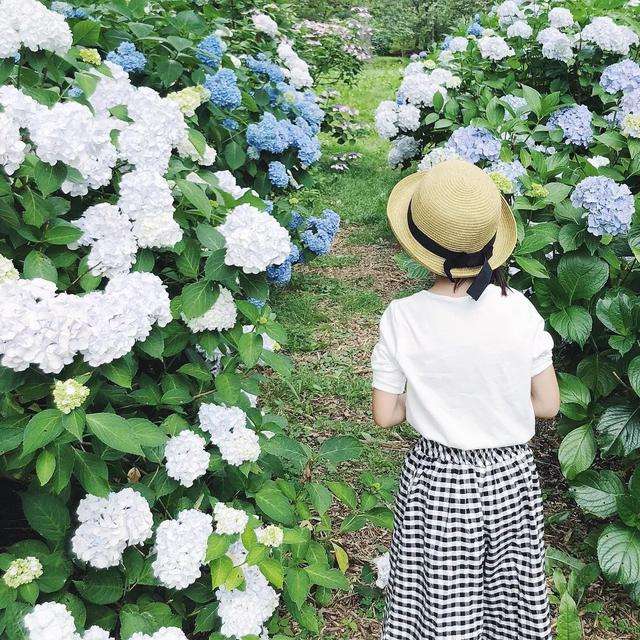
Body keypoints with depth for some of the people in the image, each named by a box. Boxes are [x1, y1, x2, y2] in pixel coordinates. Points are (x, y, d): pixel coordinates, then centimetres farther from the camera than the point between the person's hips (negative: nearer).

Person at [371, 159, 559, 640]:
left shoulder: (402, 319, -18)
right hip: (510, 477, 1)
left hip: (438, 481, -1)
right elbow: (547, 405, -7)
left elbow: (385, 415, -10)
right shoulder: (517, 308, -15)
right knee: (508, 591, 22)